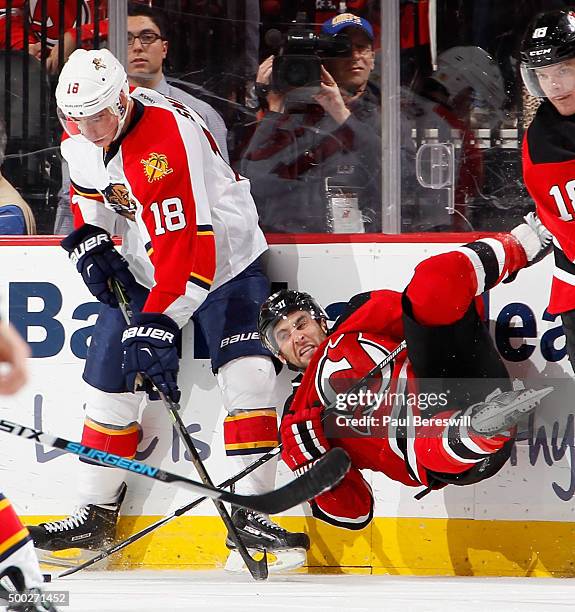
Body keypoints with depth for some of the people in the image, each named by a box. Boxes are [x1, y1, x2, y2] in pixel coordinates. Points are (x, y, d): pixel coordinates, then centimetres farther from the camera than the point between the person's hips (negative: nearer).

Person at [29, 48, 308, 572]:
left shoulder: (165, 142, -33)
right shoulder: (81, 135, -7)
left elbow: (184, 246, -37)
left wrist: (159, 323, -40)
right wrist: (89, 239, -1)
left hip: (221, 257, -6)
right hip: (142, 266, 7)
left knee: (248, 375, -20)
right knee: (110, 377, 0)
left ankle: (249, 515, -17)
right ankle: (97, 514, 10)